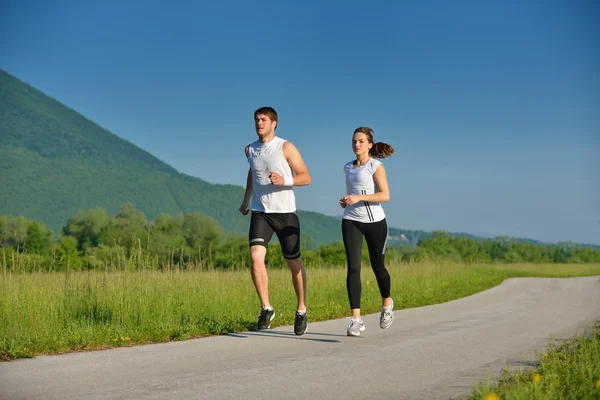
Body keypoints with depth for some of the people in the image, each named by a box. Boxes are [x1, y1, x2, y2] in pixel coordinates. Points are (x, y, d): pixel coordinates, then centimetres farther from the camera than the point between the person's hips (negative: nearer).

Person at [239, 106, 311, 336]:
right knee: (255, 257, -19)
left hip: (285, 212, -3)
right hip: (260, 213, 3)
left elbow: (306, 177, -6)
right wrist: (246, 200, 33)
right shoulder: (250, 150, 8)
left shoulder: (286, 148, -6)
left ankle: (301, 311, 26)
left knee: (294, 263, 8)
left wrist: (284, 181, -23)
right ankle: (266, 308, -9)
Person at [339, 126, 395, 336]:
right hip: (351, 221, 3)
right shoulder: (348, 167, 13)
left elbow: (385, 195, -14)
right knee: (353, 268, -11)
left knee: (378, 266, 8)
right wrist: (345, 201, 6)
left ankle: (387, 303, 38)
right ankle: (356, 319, -14)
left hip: (375, 221, -3)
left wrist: (359, 198, -24)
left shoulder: (376, 166, -4)